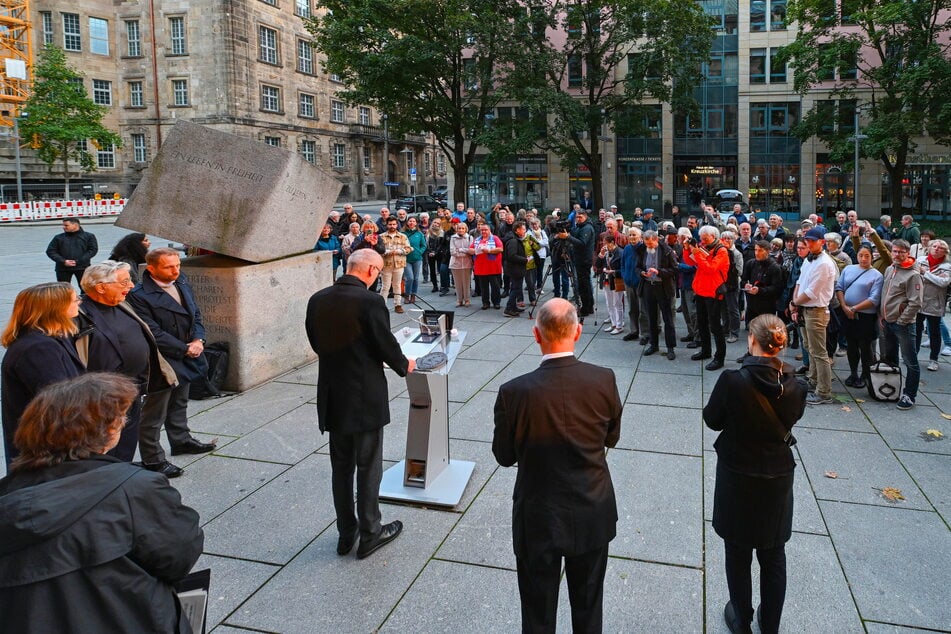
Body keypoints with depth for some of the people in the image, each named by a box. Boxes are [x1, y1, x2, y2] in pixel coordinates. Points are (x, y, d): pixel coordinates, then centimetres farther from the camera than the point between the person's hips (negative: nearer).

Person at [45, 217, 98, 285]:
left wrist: (78, 261, -12)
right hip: (63, 268, 2)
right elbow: (50, 251, 9)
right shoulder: (59, 238, 11)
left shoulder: (88, 236, 5)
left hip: (82, 267, -2)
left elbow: (93, 250, -2)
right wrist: (63, 261, -9)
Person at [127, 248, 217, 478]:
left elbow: (196, 314, 9)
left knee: (179, 403, 26)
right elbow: (154, 334, -22)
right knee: (154, 412, 4)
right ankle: (152, 459, 16)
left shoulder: (181, 282, 2)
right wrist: (185, 348, -17)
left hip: (186, 358, 8)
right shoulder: (139, 295, -21)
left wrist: (198, 340, -8)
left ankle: (181, 440, 44)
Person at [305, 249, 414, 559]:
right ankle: (369, 534, 21)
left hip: (332, 397, 6)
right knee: (368, 467, 8)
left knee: (341, 466, 16)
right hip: (365, 398, -6)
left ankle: (346, 533, 28)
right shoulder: (370, 301, -19)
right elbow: (386, 344, -13)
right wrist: (404, 365, 7)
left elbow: (316, 342, 10)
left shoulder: (317, 299, 0)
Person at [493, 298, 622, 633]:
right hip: (593, 515, 2)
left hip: (539, 519, -2)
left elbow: (504, 455, -9)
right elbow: (611, 438, 0)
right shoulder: (604, 380, -17)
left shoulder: (515, 392, -24)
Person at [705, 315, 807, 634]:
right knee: (773, 554, 20)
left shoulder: (732, 381, -24)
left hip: (737, 477, -3)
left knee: (738, 552, 17)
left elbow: (712, 419, -9)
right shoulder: (794, 386, -13)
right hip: (779, 477, 3)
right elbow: (792, 417, 5)